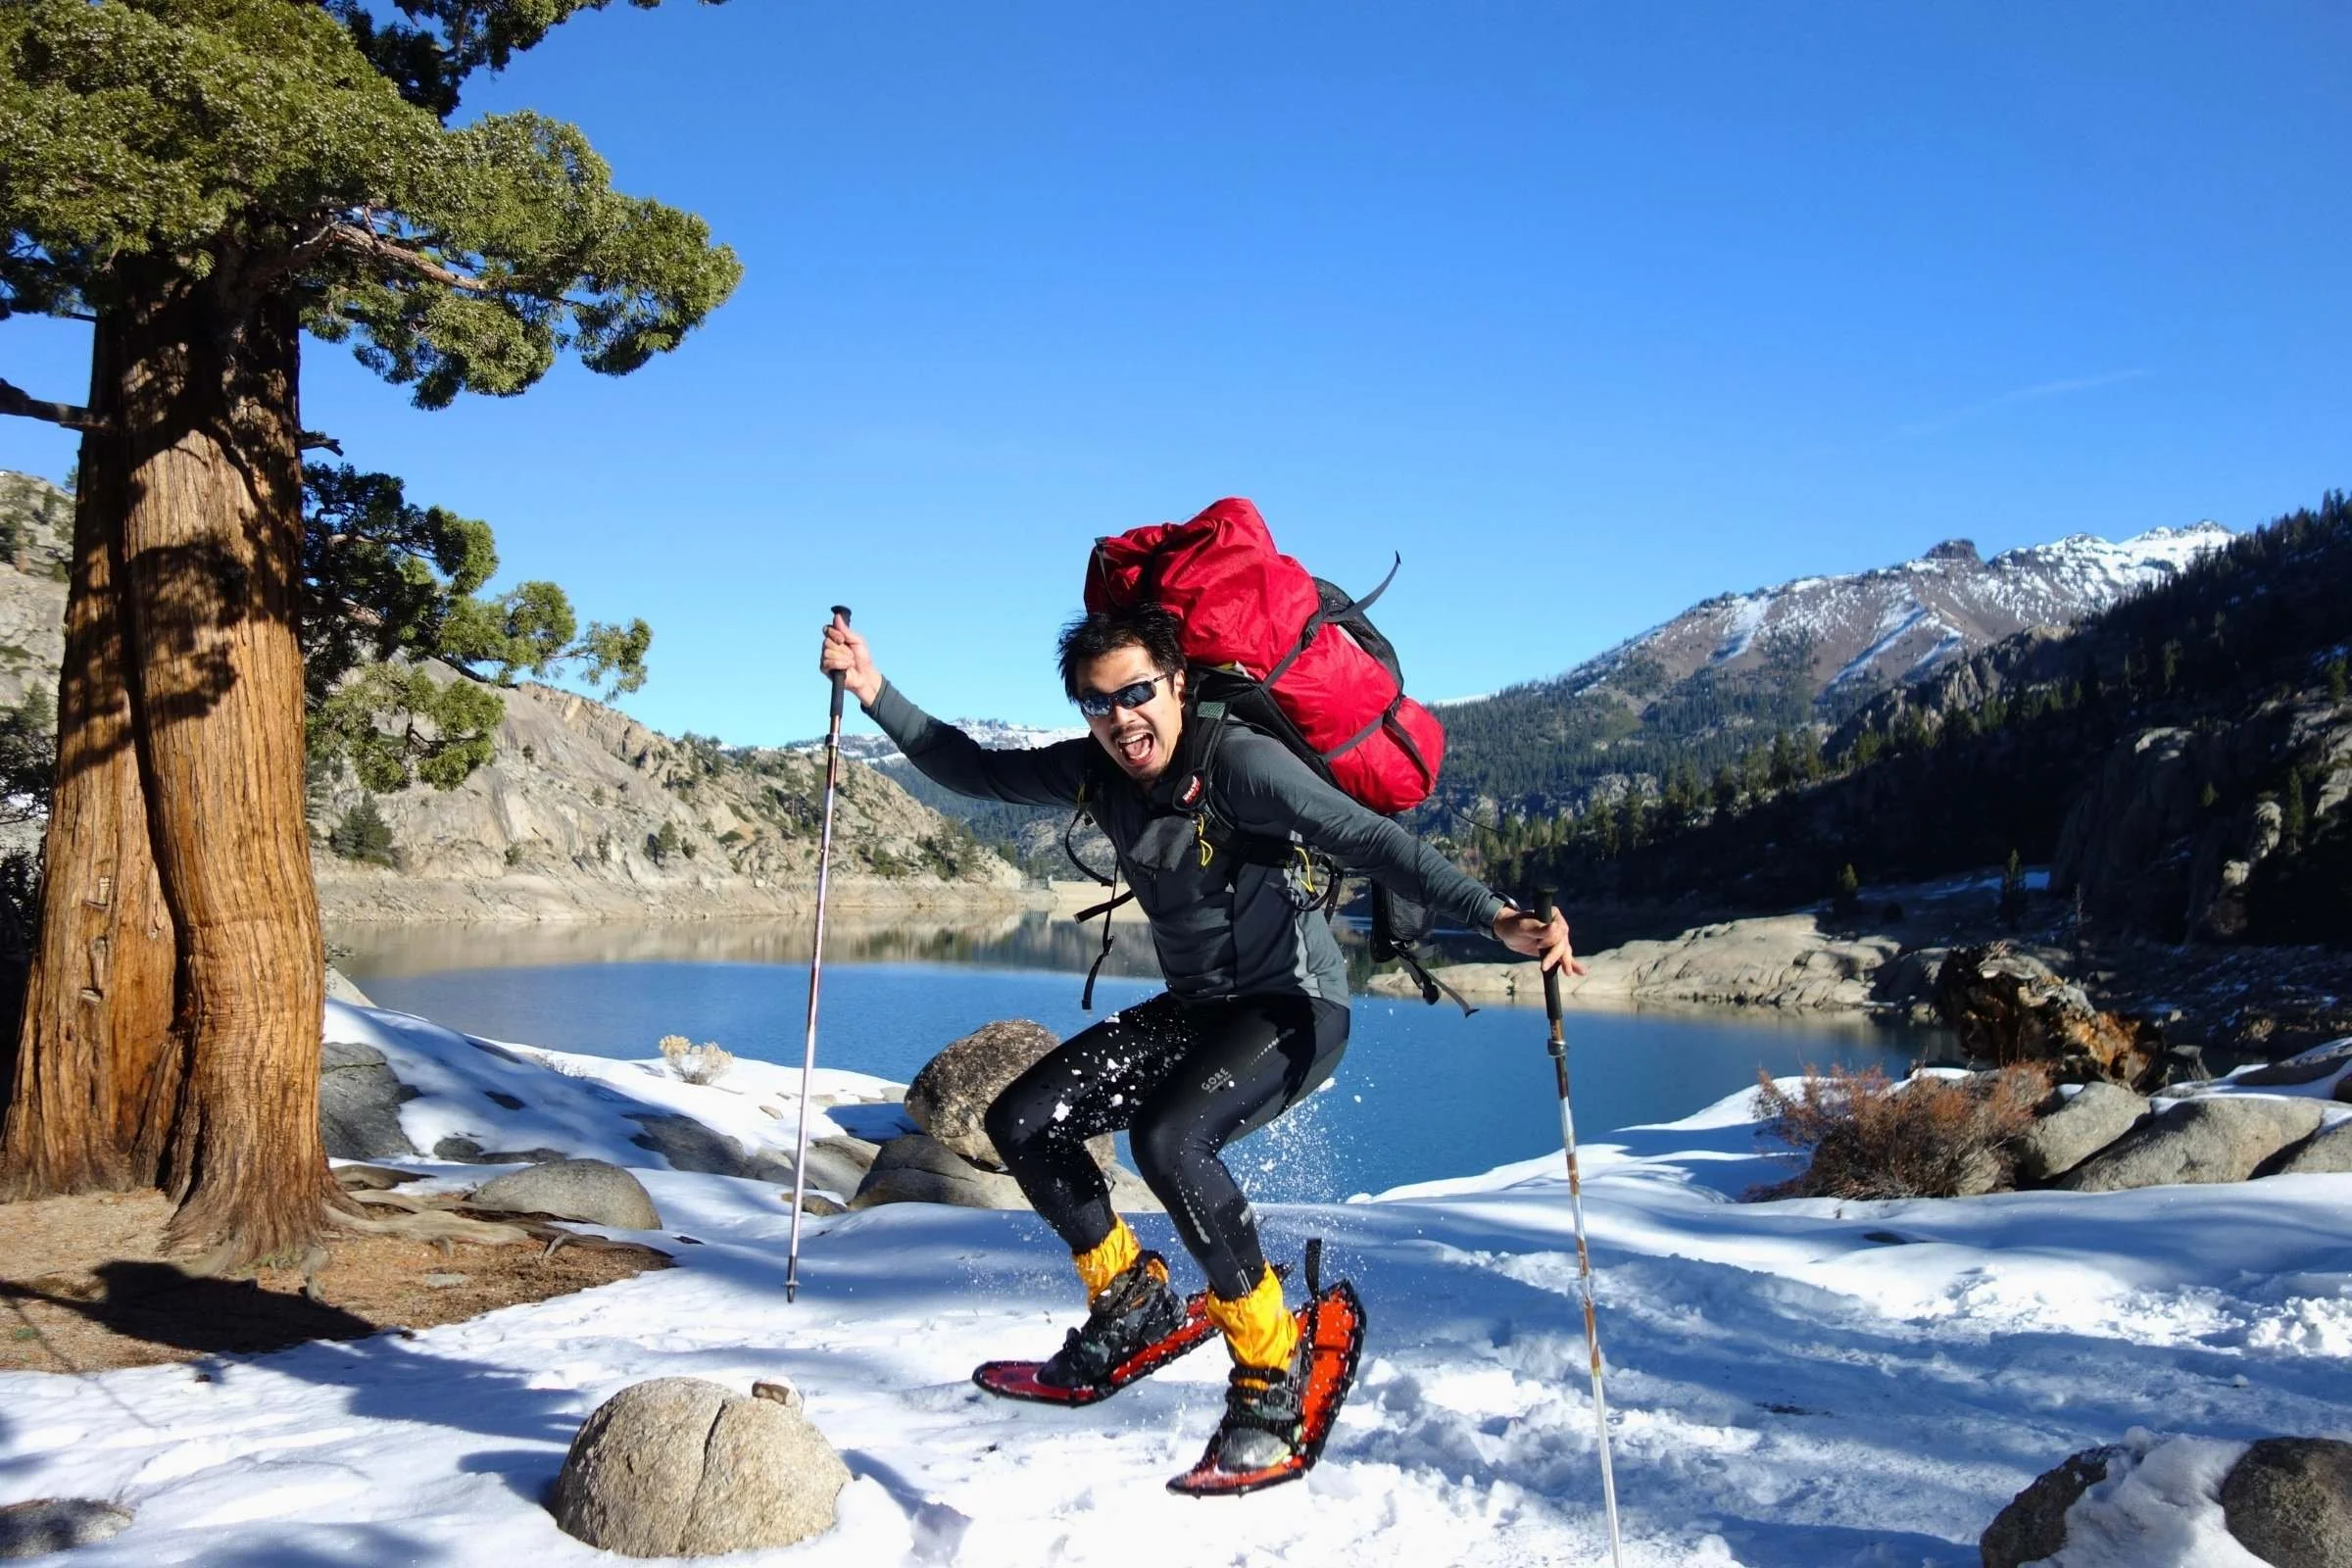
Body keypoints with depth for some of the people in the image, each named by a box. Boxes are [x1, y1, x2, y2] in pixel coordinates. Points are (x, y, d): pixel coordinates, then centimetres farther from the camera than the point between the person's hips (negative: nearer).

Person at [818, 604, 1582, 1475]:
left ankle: (1270, 1366, -11)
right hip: (1192, 1009, 8)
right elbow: (973, 770, 11)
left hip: (1294, 1009, -8)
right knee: (1021, 1122, 1)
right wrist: (874, 693, 6)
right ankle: (1131, 1298, 21)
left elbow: (1369, 841, -34)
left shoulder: (1240, 763, -23)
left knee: (1167, 1140, -32)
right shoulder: (1096, 773, -3)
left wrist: (1494, 917, -46)